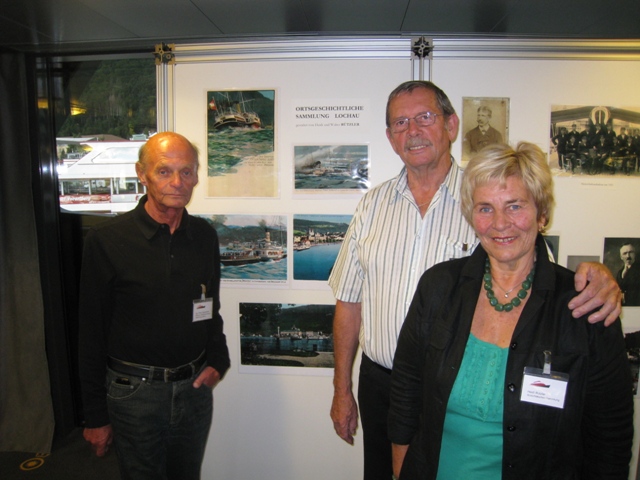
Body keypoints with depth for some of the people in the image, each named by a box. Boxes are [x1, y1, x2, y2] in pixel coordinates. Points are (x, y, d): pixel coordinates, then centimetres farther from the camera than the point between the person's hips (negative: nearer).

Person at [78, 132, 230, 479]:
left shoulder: (204, 235, 1)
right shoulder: (106, 240, -11)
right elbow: (92, 333, -7)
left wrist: (217, 360, 0)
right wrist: (95, 415, -4)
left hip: (195, 387, 4)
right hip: (134, 392, -4)